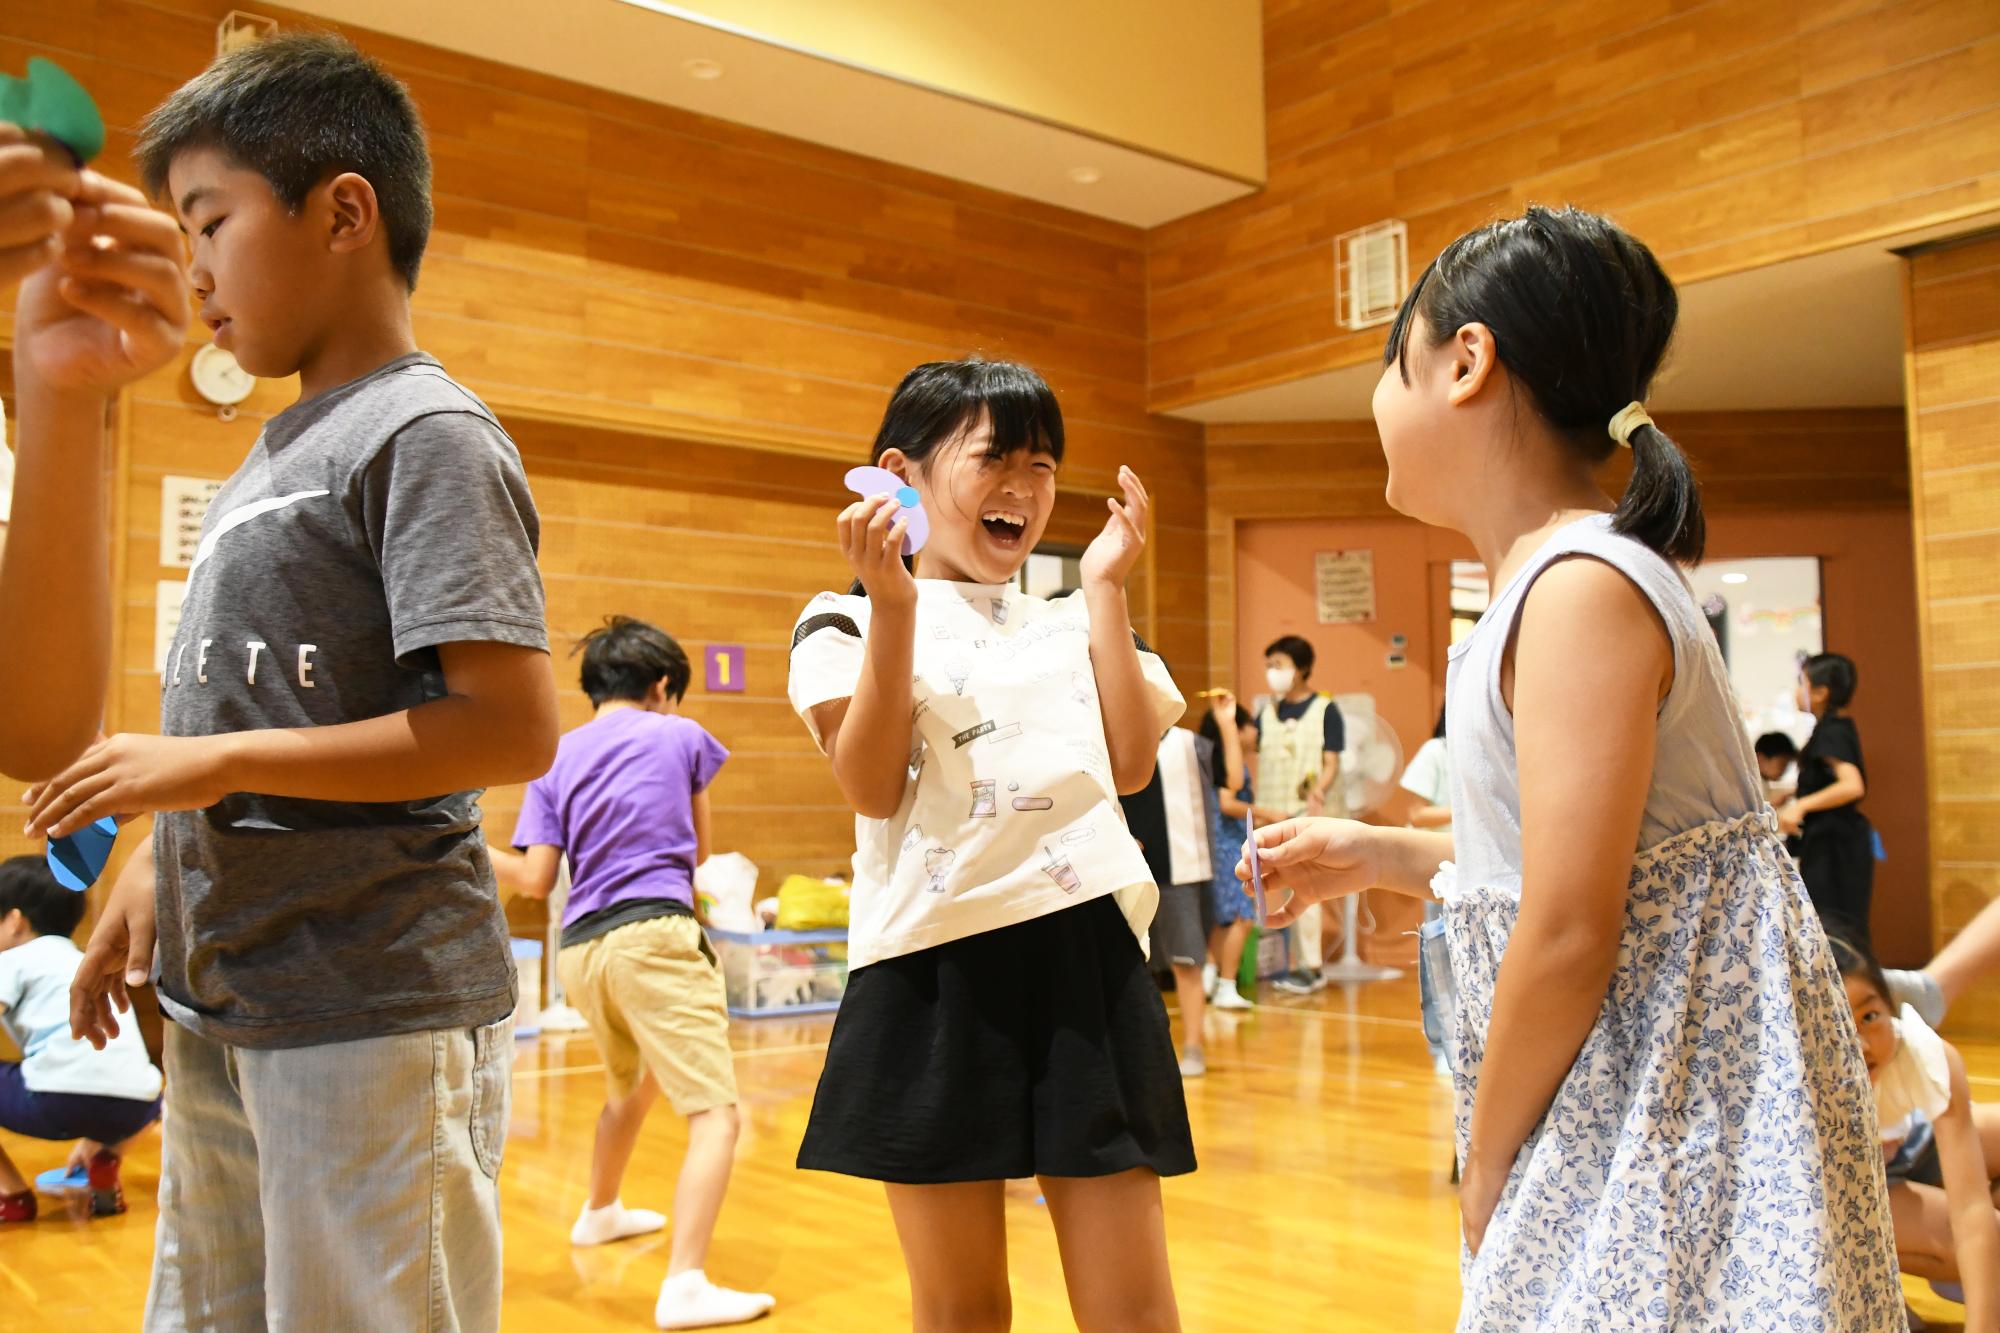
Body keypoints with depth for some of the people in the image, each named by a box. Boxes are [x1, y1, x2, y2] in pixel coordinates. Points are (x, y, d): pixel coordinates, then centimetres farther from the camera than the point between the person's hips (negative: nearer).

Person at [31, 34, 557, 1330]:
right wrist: (155, 870, 10)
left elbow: (510, 731, -21)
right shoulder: (270, 458, 14)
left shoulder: (425, 432, -12)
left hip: (376, 1016, -9)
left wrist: (220, 761, -20)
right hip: (225, 1008, 9)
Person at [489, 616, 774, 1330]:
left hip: (580, 949, 6)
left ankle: (600, 1212, 52)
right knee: (715, 1114, -9)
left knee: (630, 1087, 32)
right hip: (653, 935, -6)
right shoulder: (681, 735, 7)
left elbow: (534, 878, 3)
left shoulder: (554, 760, 12)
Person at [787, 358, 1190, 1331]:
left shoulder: (1073, 627, 17)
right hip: (938, 969, -3)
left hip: (1089, 961, 3)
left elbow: (1131, 765, 2)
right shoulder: (846, 624, 5)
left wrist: (1105, 591, 3)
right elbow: (872, 789, -8)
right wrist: (894, 608, -14)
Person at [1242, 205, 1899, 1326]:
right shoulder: (1560, 579, 9)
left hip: (1678, 1101, -9)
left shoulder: (1583, 591, -21)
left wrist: (1487, 1169, -11)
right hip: (1619, 1106, 9)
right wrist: (1380, 856, 14)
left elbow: (1567, 938, -23)